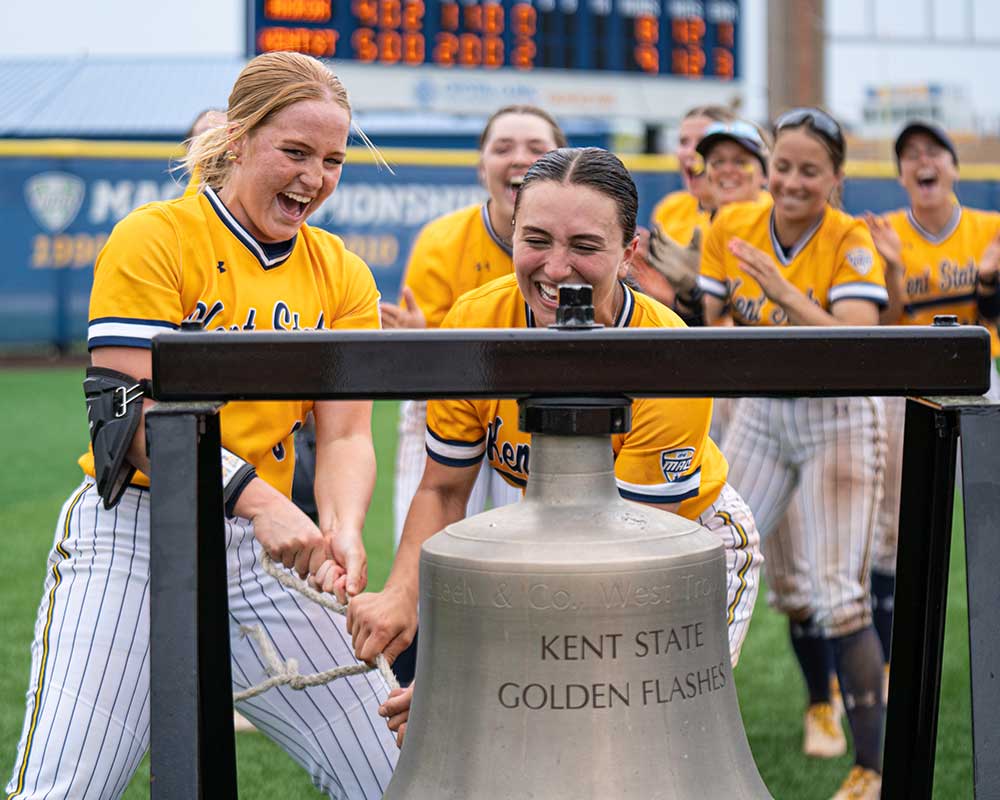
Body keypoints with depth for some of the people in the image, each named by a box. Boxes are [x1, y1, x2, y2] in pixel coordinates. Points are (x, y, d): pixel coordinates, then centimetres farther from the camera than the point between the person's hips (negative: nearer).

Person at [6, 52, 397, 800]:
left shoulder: (340, 274, 9)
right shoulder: (155, 240, -6)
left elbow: (345, 433, 3)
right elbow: (136, 415, -15)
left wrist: (343, 533, -19)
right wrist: (256, 498, -29)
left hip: (257, 553, 5)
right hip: (131, 542, -5)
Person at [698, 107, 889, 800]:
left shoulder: (852, 243, -18)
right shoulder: (732, 228, -5)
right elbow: (710, 320, 5)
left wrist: (782, 291, -40)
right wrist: (724, 332, -16)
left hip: (836, 418, -5)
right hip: (762, 412, 5)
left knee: (836, 596, -11)